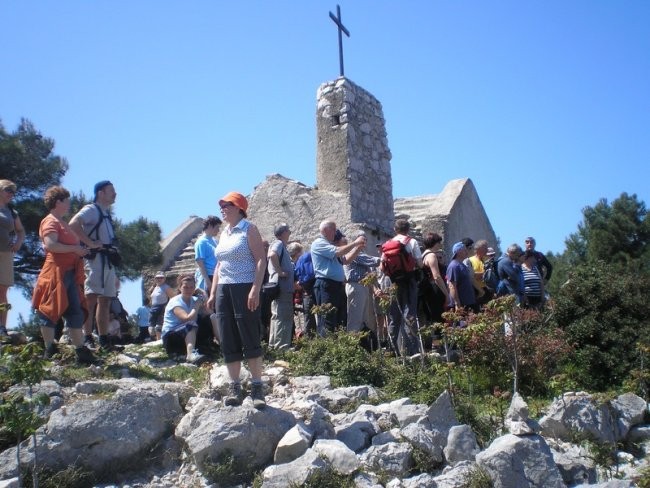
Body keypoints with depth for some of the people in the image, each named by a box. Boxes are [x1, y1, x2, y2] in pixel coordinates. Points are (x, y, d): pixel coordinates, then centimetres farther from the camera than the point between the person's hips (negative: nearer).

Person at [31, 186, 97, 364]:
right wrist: (75, 249, -18)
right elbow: (50, 245, -21)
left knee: (75, 312, 8)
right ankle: (50, 351, 3)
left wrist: (80, 251, 15)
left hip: (70, 273, 10)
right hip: (55, 272, -10)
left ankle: (80, 351, 10)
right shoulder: (50, 221, -7)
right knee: (50, 311, -3)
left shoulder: (62, 222, 23)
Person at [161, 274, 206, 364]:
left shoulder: (194, 300, 5)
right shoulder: (175, 302, -13)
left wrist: (203, 301, -17)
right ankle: (191, 353, -56)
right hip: (170, 337, -6)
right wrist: (198, 304, -20)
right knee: (190, 327, -37)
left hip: (189, 336, 6)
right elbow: (188, 318, -30)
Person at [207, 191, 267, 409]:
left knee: (250, 340, -6)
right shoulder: (224, 233, 18)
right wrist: (213, 293, 15)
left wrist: (255, 290, -20)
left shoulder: (249, 229, -2)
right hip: (224, 291, 7)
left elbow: (261, 260, -10)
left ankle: (257, 388, 1)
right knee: (228, 342, 5)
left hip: (245, 289, -7)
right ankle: (235, 388, 11)